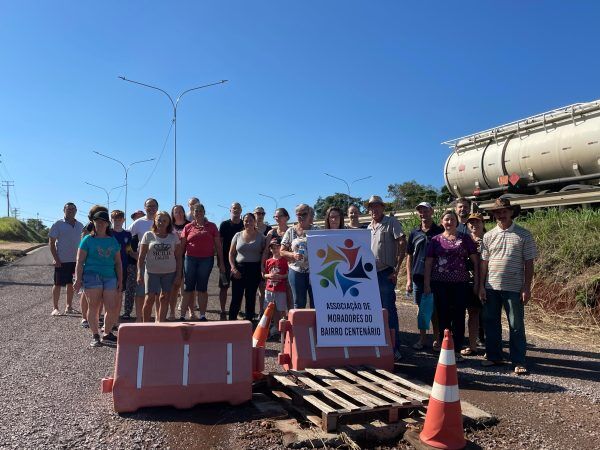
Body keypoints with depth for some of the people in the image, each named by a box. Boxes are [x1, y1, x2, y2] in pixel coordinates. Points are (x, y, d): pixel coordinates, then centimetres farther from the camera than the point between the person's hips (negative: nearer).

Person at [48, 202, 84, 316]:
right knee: (58, 284, 2)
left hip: (75, 260, 4)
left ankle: (69, 306, 20)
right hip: (61, 261, -4)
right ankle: (55, 308, 10)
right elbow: (51, 242, -5)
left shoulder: (80, 226, 9)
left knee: (71, 284, 11)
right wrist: (56, 259, -12)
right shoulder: (58, 224, -4)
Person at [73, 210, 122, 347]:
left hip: (110, 277, 3)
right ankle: (95, 336, 14)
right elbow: (80, 261, 0)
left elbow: (118, 262, 15)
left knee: (112, 309, -1)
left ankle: (107, 334, 18)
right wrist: (78, 279, -8)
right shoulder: (88, 240, 3)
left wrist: (120, 280, 11)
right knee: (94, 307, 2)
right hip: (92, 275, -3)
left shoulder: (113, 241, 13)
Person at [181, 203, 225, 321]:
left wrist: (221, 262, 2)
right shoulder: (188, 227, 7)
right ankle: (183, 315, 9)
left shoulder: (211, 226, 5)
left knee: (202, 288, 5)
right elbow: (182, 246, 9)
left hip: (207, 259, -1)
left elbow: (218, 245, 6)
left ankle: (202, 315, 13)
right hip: (190, 259, 1)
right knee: (188, 288, 3)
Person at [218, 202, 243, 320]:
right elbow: (220, 243, 1)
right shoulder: (224, 224, 2)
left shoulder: (244, 225, 7)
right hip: (226, 260, -1)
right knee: (223, 287, 3)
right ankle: (223, 312, 11)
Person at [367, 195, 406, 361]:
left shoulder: (391, 222, -3)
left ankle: (395, 348, 0)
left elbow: (402, 244, -11)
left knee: (389, 309, -6)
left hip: (385, 273, -7)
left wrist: (396, 269, -15)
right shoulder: (369, 227, 16)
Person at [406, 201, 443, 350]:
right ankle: (422, 338, 18)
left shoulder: (439, 232, 1)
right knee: (421, 308, 8)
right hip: (418, 276, 2)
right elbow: (409, 257, 9)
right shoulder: (414, 233, 8)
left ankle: (436, 339, 14)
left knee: (435, 309, 3)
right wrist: (409, 279, 3)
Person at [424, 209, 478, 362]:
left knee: (459, 317, 4)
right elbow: (428, 263, 6)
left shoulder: (464, 238, 6)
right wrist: (426, 284, 0)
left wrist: (476, 282, -1)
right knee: (443, 317, 6)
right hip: (440, 284, 1)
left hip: (460, 284, 0)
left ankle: (457, 350, 14)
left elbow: (475, 261, 5)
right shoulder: (436, 240, 7)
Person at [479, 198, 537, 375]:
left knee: (516, 325, 2)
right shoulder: (488, 236, 7)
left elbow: (529, 263, -1)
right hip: (491, 287, 3)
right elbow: (484, 263, 7)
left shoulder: (523, 235, 0)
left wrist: (527, 288, -6)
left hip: (514, 288, -3)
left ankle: (519, 362, 12)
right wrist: (481, 286, 3)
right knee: (491, 323, 11)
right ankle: (494, 356, 25)